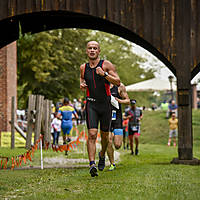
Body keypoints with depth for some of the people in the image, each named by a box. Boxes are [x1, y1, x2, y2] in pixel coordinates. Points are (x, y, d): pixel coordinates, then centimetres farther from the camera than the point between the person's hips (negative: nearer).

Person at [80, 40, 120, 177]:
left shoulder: (106, 65, -2)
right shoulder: (83, 67, 7)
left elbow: (118, 82, -7)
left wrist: (104, 74, -20)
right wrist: (82, 85, 3)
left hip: (105, 103, 0)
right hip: (91, 104, 0)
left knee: (104, 135, 12)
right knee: (92, 134, -16)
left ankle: (102, 155, 41)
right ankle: (92, 164, -22)